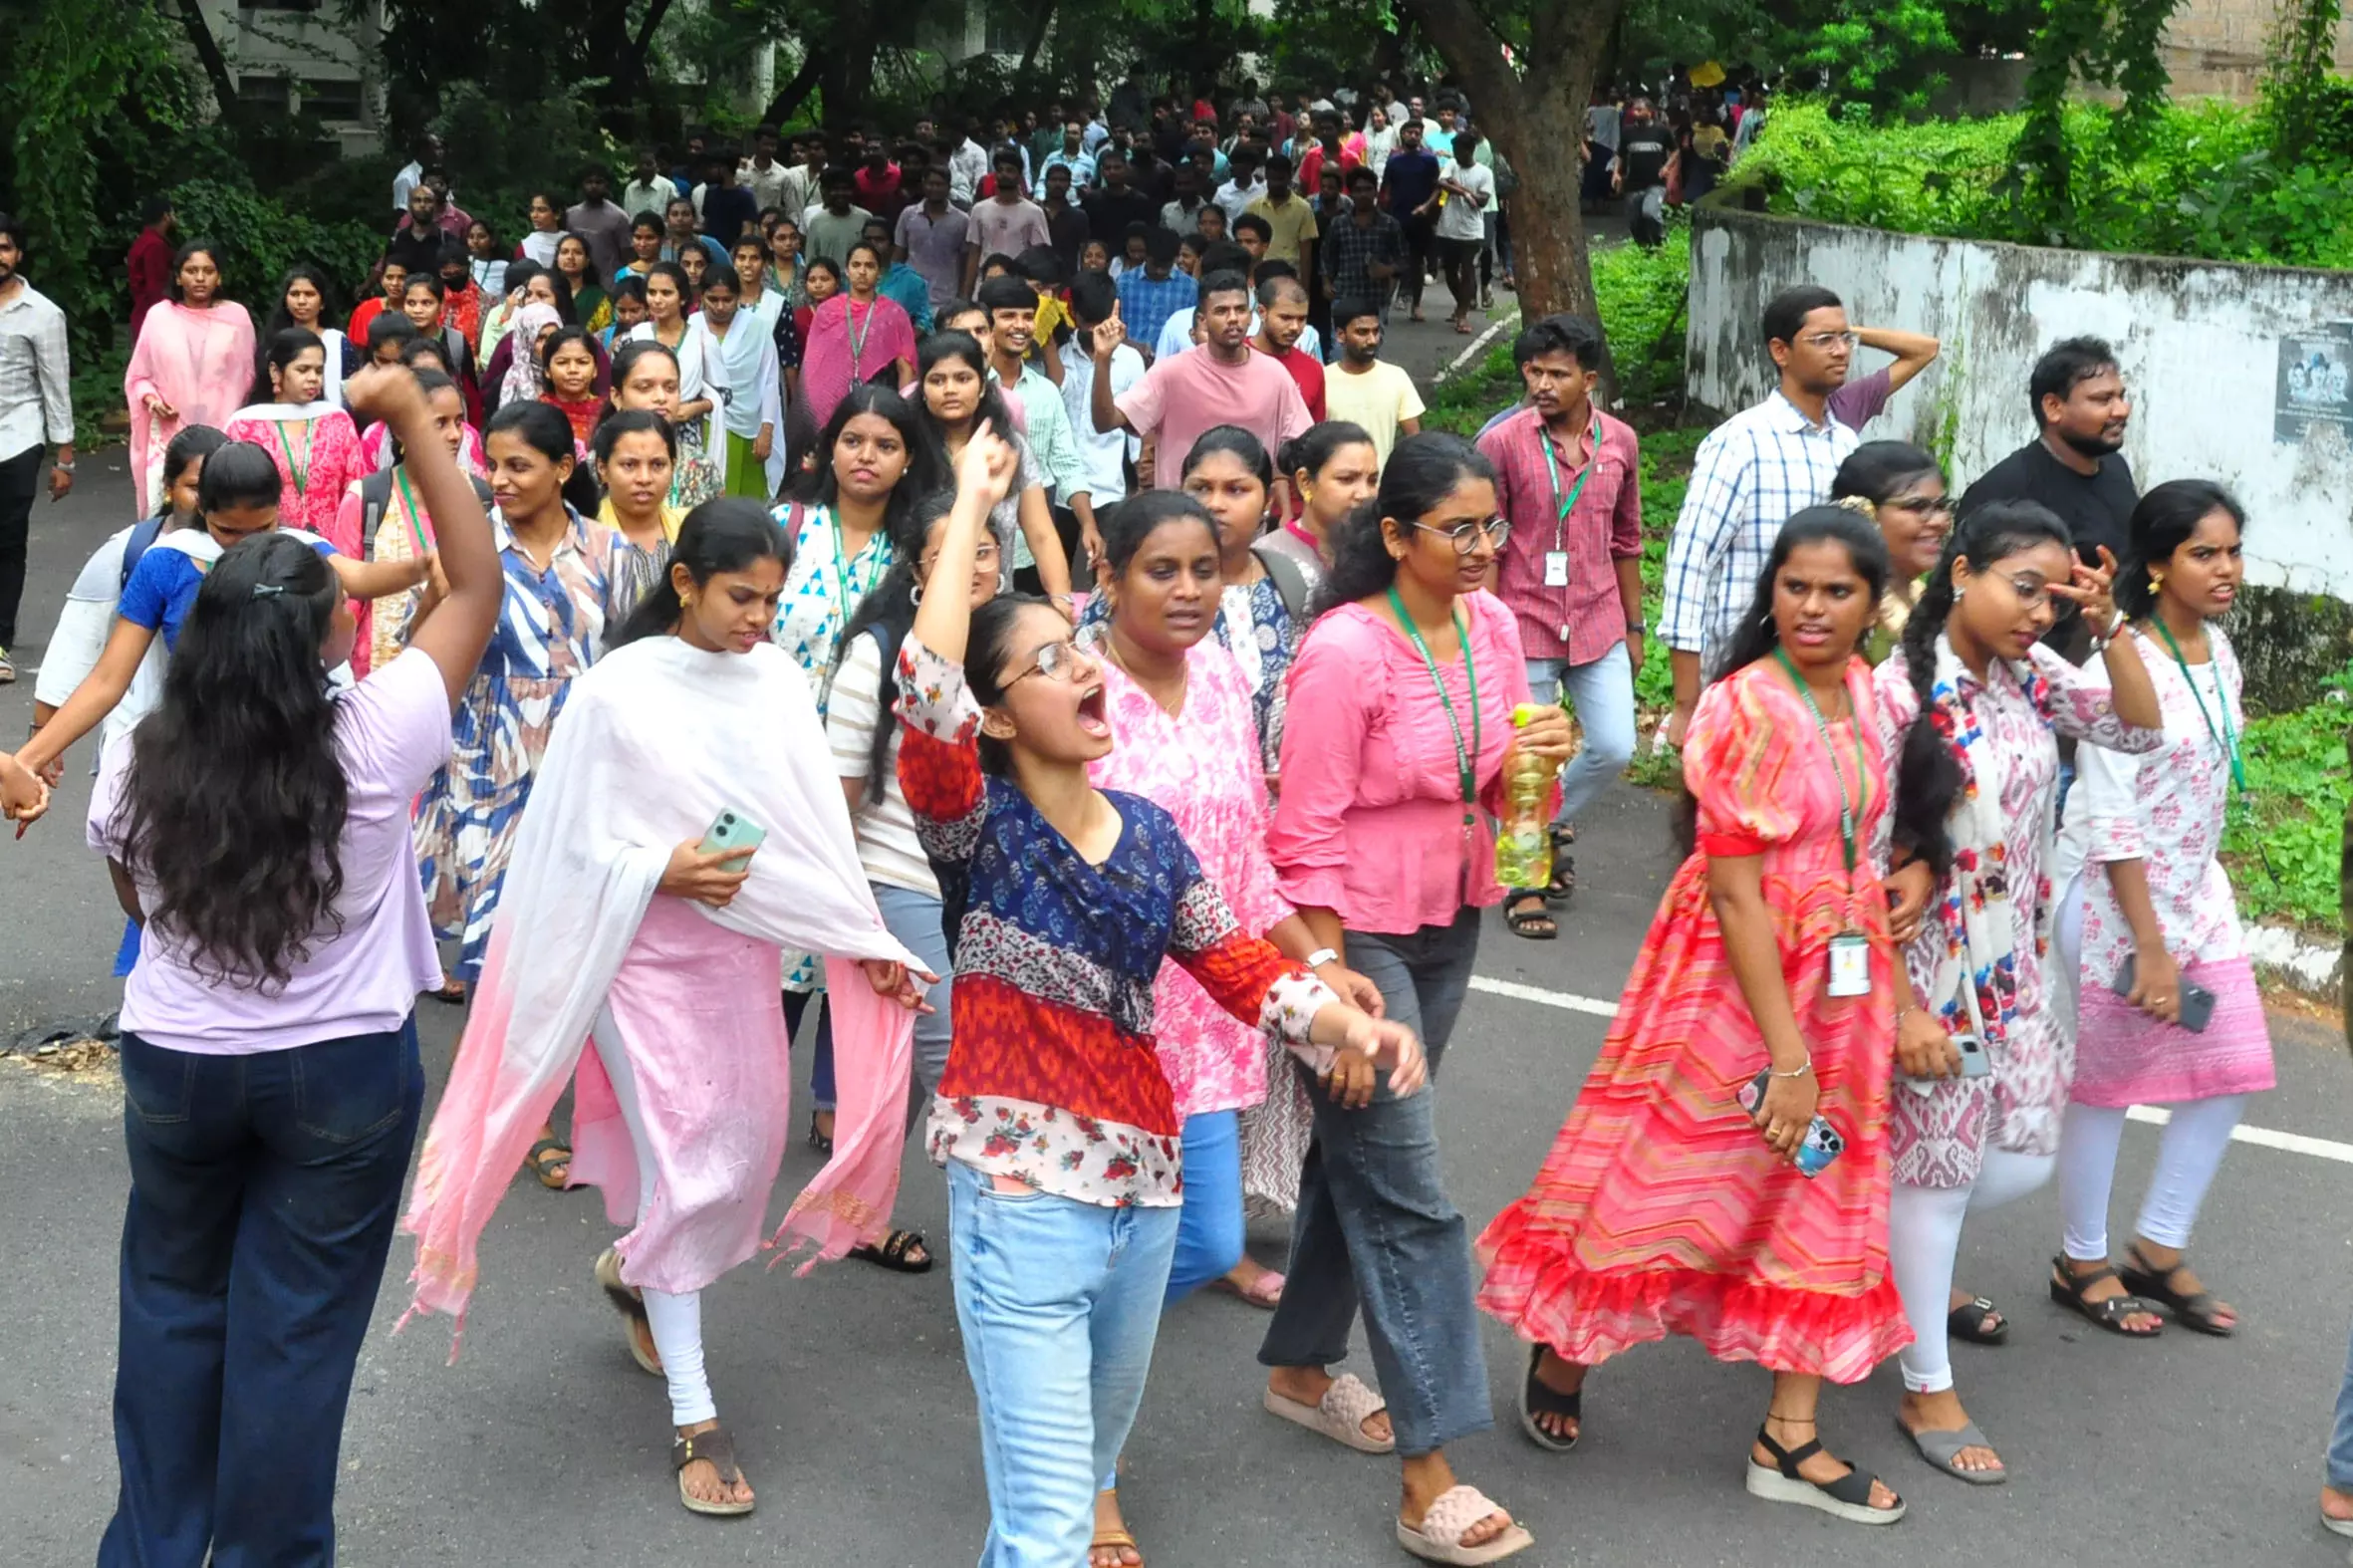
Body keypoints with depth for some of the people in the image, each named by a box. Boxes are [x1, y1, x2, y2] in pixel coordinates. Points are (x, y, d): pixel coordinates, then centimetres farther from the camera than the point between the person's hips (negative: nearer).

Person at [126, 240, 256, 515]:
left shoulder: (236, 316, 3)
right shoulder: (159, 315, 4)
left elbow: (247, 375, 12)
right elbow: (137, 376, 12)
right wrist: (151, 398, -7)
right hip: (170, 434, 1)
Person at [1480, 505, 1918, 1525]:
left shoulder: (1865, 694, 3)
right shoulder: (1746, 710, -19)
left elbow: (1866, 858, 7)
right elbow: (1735, 892, -21)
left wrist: (1901, 998, 3)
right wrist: (1785, 1051, -21)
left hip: (1843, 980, 7)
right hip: (1738, 978, -7)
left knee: (1824, 1200, 11)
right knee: (1665, 1180, 5)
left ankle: (1790, 1439, 22)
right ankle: (1563, 1351, 30)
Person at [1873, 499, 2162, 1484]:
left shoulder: (2033, 674, 1)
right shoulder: (1899, 690, -18)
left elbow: (2141, 730, 6)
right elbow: (1862, 850, -16)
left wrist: (2110, 626, -8)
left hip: (2015, 966, 7)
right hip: (1931, 963, -7)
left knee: (2025, 1156, 10)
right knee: (1937, 1161, 2)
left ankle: (1912, 1259, 40)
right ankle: (1928, 1392, 16)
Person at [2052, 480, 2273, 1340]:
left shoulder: (2219, 653, 4)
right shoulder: (2122, 667, -20)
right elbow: (2110, 820, -21)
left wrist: (2201, 880, 16)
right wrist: (2149, 946, -20)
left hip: (2194, 888, 8)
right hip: (2110, 897, -8)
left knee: (2232, 1069, 8)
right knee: (2106, 1081, 5)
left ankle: (2158, 1247, 23)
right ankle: (2083, 1261, 23)